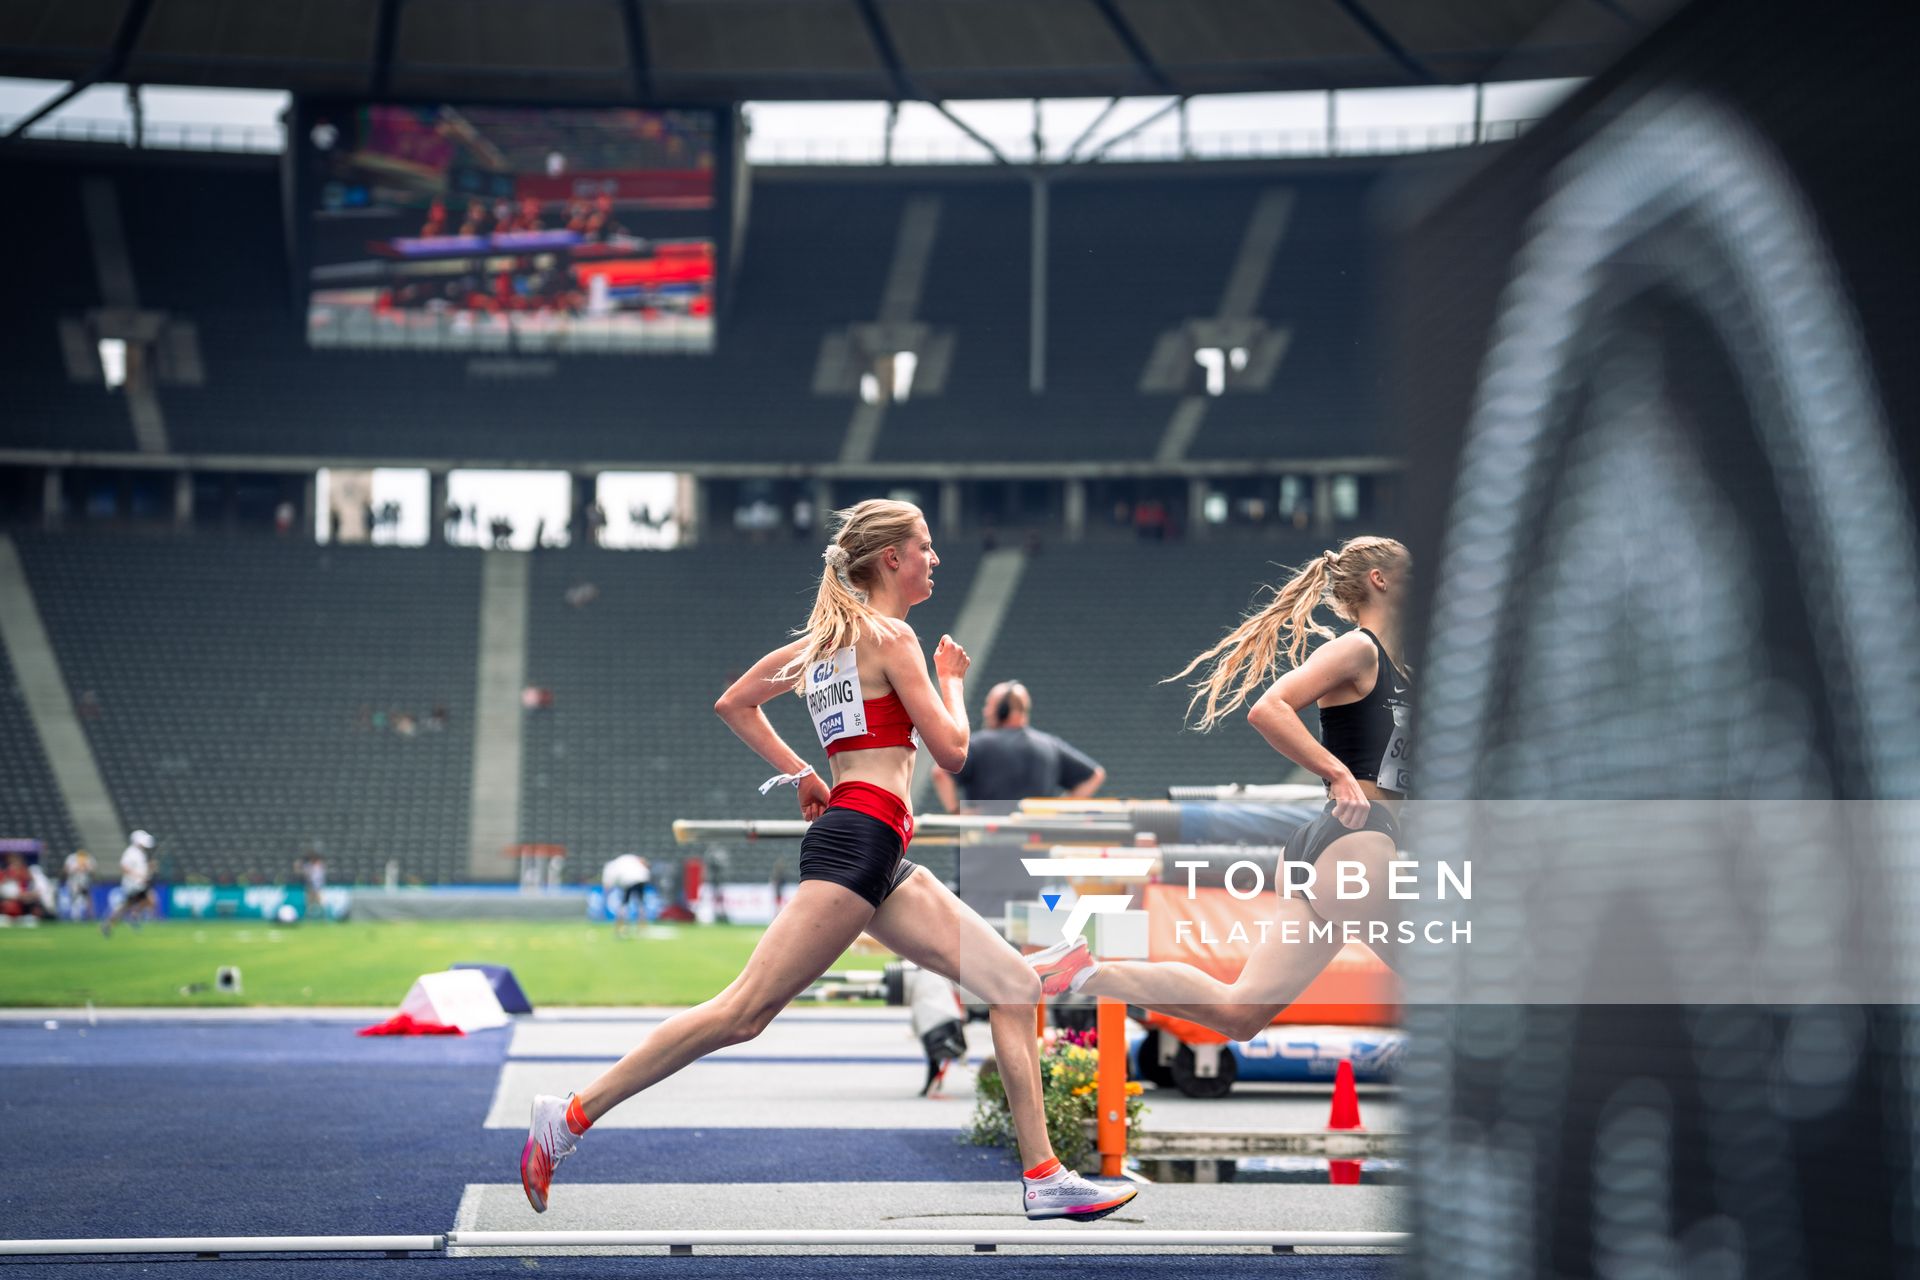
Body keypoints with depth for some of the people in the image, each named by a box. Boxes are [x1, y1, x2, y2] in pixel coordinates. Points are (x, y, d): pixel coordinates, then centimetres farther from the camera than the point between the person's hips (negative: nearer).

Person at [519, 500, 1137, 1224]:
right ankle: (572, 1116, -9)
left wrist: (800, 774, 26)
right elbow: (950, 751, -7)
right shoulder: (890, 636, -5)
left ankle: (1043, 1177, 2)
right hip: (861, 839, -10)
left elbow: (734, 703, 26)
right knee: (745, 1012, -12)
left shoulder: (827, 636, 20)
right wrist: (951, 677, 10)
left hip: (882, 864, 10)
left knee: (1014, 983, 5)